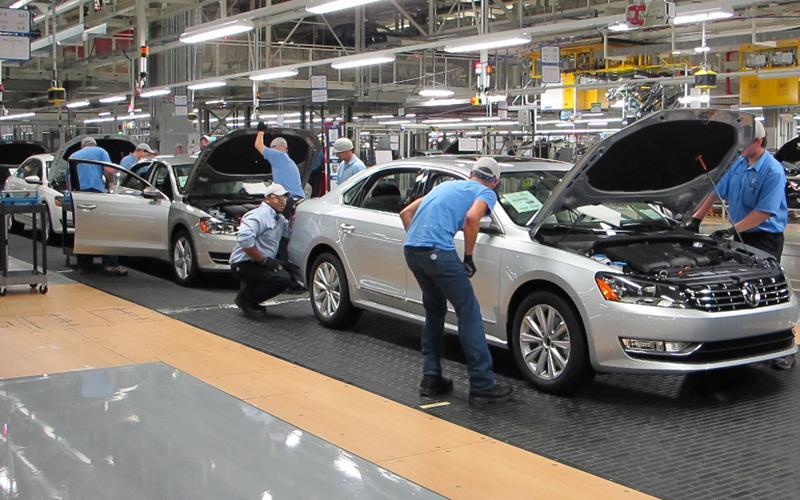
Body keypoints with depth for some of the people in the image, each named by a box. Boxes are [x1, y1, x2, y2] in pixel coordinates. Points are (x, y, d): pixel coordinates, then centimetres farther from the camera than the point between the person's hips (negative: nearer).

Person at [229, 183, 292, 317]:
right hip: (243, 265, -10)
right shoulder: (259, 215, -15)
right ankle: (245, 298, -8)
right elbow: (244, 238, -28)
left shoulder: (279, 219, 17)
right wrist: (264, 260, -25)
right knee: (282, 278, -25)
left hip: (258, 264, 10)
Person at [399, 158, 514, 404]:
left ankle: (431, 377, 23)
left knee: (434, 310, 22)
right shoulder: (486, 193, 12)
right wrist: (469, 257, -1)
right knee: (469, 312, -1)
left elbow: (406, 213, 29)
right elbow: (471, 217, -11)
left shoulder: (446, 185, 32)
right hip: (437, 251, -8)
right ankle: (483, 385, -1)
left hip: (411, 248, 8)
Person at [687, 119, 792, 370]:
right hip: (742, 236, 8)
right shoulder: (738, 164, 6)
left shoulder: (773, 171, -19)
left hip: (765, 238, -8)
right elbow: (716, 193, 14)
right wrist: (696, 219, 8)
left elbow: (764, 212, -22)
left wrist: (731, 230, -23)